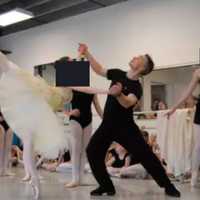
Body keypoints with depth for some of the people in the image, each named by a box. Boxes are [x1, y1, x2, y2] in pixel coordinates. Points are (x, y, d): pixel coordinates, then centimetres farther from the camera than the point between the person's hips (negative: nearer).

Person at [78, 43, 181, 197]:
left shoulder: (137, 87, -16)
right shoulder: (118, 74, 1)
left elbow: (127, 103, -35)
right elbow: (99, 70, 14)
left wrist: (118, 94, -57)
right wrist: (86, 53, 8)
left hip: (126, 127, -5)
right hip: (107, 125, 5)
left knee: (146, 156, -7)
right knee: (93, 152, -6)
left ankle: (168, 186, 7)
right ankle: (106, 186, 7)